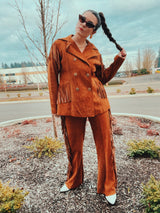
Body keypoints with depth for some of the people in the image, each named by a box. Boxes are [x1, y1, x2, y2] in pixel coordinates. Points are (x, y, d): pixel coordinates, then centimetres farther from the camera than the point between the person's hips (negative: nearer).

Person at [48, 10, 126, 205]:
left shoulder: (94, 52, 11)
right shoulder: (59, 46, 4)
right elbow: (53, 77, 3)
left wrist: (118, 60, 7)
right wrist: (55, 106, 2)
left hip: (97, 103, 2)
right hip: (71, 104, -2)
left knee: (105, 146, 5)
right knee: (73, 147, 12)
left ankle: (108, 187, 28)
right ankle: (73, 180, 41)